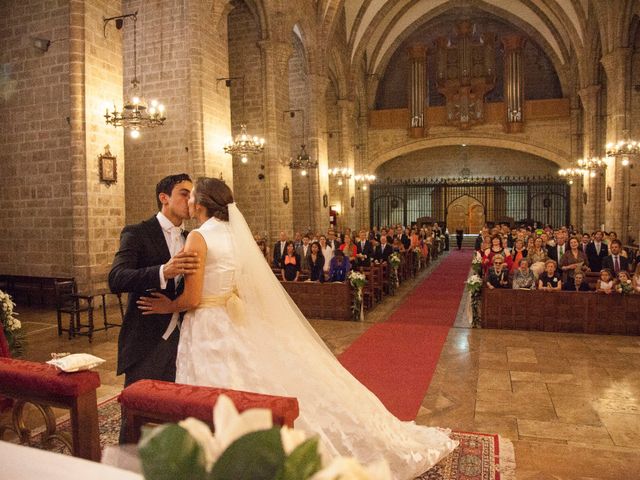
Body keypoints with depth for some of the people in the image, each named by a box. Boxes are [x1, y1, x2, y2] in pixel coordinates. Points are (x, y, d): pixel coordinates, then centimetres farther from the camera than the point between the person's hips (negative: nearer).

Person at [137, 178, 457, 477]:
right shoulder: (236, 234, 8)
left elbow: (192, 298, -17)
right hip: (236, 327, 7)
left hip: (208, 332, -7)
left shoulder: (198, 238, -14)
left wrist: (168, 306, 1)